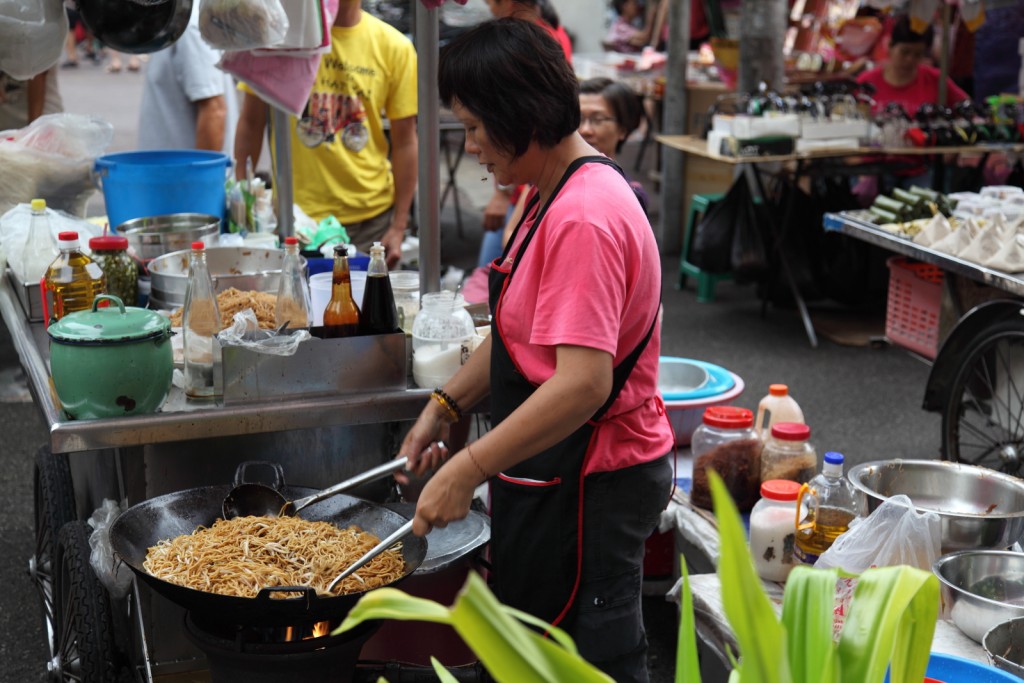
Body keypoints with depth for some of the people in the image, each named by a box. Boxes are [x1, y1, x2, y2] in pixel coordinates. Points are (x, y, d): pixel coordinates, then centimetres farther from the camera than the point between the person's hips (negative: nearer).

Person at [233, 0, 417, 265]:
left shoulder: (394, 46, -1)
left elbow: (405, 141, 2)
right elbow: (251, 123, 3)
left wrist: (399, 227, 0)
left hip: (372, 217, 1)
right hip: (296, 216, -1)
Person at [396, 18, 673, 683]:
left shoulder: (584, 220, -24)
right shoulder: (553, 197, 9)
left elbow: (582, 384, -31)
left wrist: (468, 469, -27)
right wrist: (444, 408, 10)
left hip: (589, 484, -10)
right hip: (562, 474, 10)